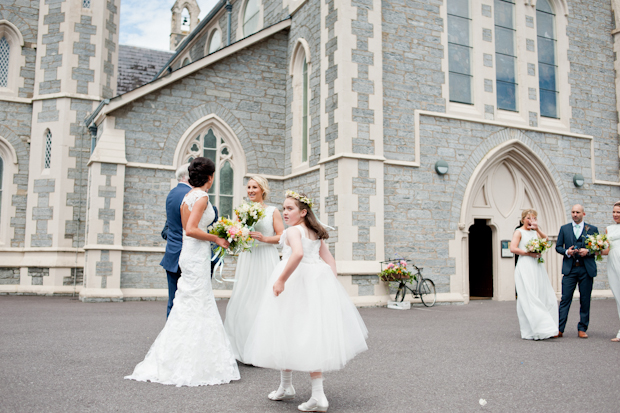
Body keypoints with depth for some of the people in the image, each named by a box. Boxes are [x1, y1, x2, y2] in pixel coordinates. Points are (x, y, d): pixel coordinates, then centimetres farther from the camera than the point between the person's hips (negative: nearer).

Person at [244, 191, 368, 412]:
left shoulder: (294, 230, -10)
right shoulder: (316, 232, 14)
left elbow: (298, 254, -29)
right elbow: (330, 260, 13)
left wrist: (281, 279, -25)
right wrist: (330, 284, 13)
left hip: (295, 281, -7)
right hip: (317, 280, 7)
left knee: (287, 331, 8)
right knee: (314, 334, 8)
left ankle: (286, 387, 23)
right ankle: (318, 395, 6)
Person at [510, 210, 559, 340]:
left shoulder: (535, 232, 18)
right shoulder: (519, 232, 2)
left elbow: (547, 241, 3)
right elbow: (513, 248, -10)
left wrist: (538, 229, -5)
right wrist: (529, 253, -13)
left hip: (537, 267, 6)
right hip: (525, 267, -6)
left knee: (545, 297, 3)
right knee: (529, 299, -8)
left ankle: (546, 329, 11)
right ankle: (531, 331, -7)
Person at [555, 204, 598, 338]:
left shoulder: (592, 229, 9)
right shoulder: (564, 228, 11)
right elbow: (558, 246, 10)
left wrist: (588, 251, -11)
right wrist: (566, 251, -9)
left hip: (586, 269, 0)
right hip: (570, 268, 0)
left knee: (585, 300, 4)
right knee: (565, 299, -5)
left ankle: (582, 329, 13)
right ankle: (559, 329, -5)